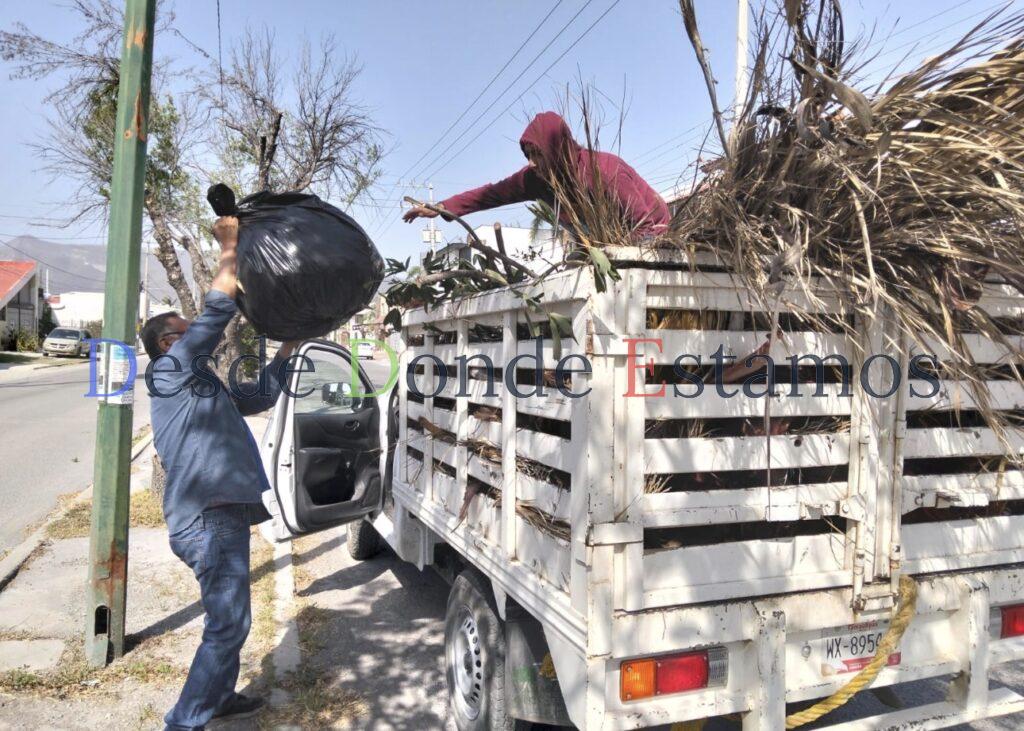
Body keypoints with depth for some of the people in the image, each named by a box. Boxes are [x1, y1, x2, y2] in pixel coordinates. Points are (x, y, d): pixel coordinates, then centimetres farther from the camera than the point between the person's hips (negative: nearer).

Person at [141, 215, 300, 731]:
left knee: (227, 618, 21)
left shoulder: (202, 387, 22)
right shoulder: (170, 369, -5)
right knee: (227, 624, -8)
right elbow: (217, 310, -14)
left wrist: (288, 346, 27)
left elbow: (261, 395, 29)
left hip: (220, 513, 10)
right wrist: (230, 249, -7)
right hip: (208, 518, -10)